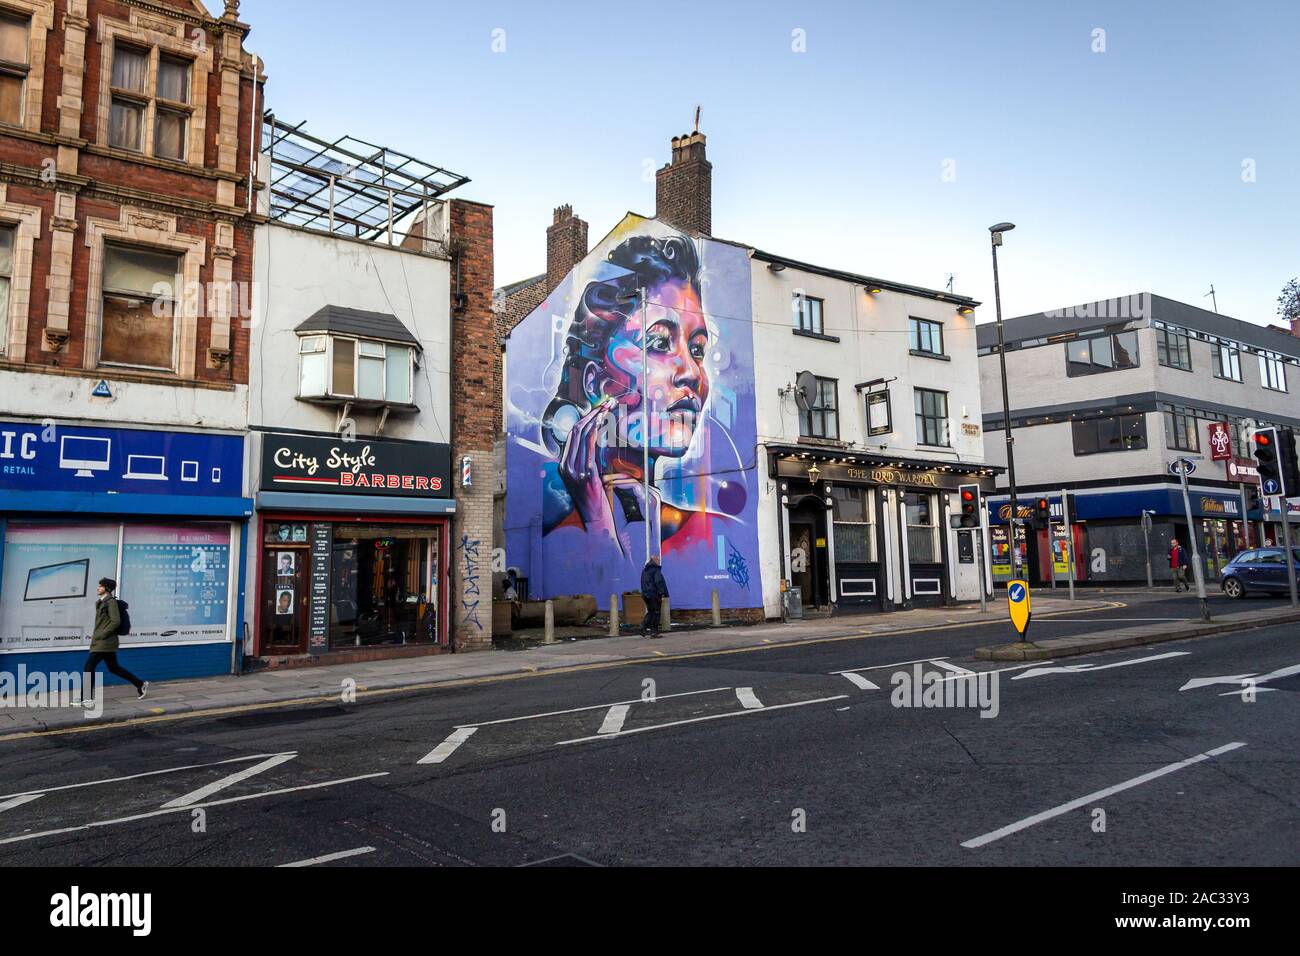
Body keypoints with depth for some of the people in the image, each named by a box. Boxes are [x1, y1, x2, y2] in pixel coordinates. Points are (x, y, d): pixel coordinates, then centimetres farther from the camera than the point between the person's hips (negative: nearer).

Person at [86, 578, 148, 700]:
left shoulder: (111, 601, -12)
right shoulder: (102, 602, 15)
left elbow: (116, 622, -19)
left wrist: (101, 635, -18)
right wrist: (95, 635, 15)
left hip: (105, 642, -9)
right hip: (99, 641, 9)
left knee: (88, 667, -7)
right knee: (114, 668, 12)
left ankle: (85, 698, 0)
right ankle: (140, 684, 17)